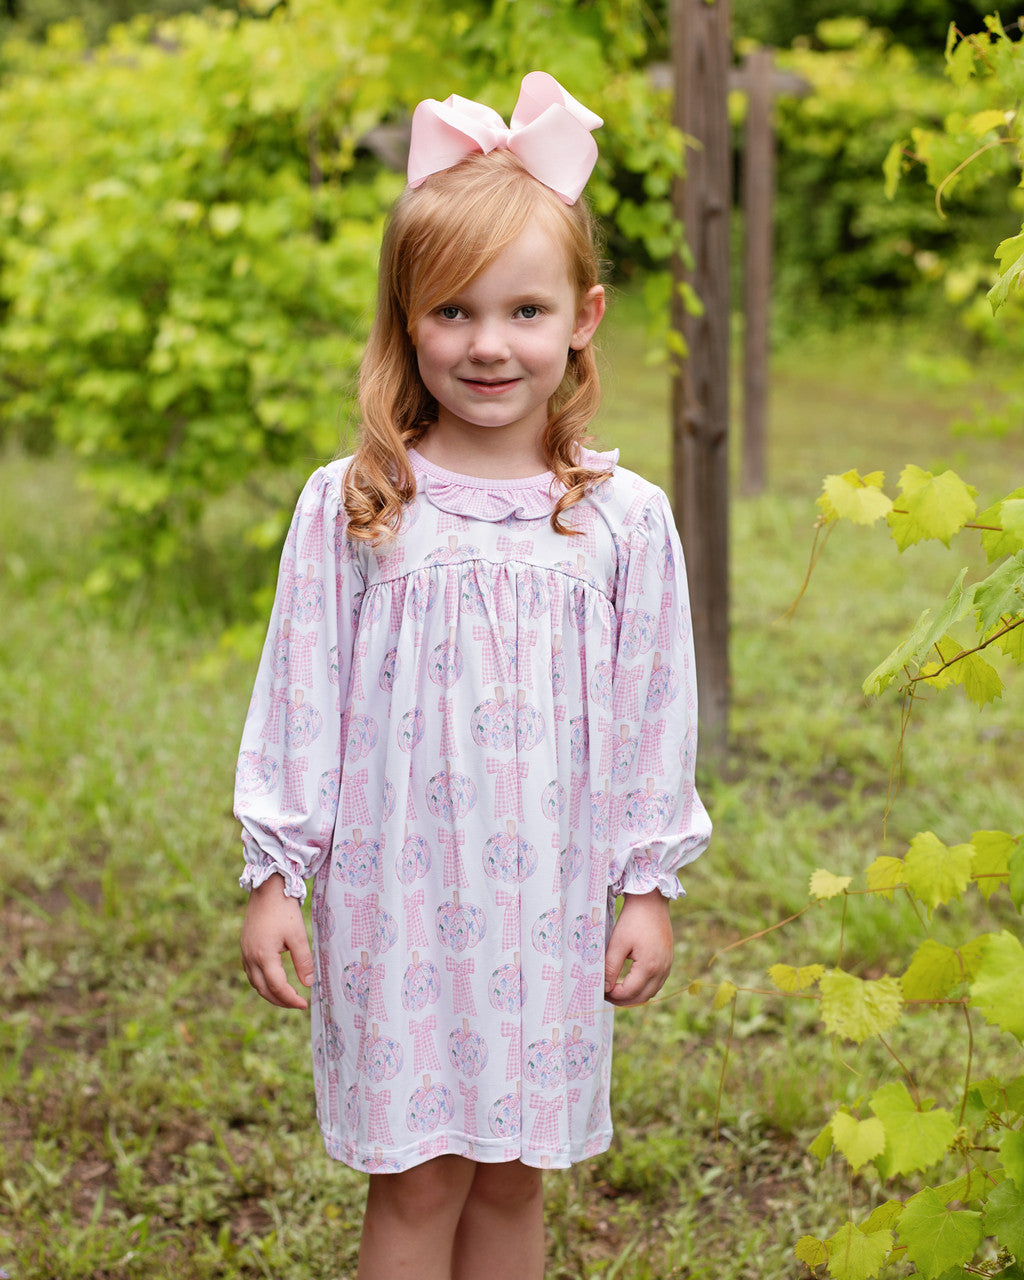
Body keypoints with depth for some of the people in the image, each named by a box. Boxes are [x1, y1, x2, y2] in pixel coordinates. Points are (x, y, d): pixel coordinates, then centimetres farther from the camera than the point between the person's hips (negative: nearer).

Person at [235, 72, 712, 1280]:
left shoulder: (624, 519, -2)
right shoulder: (349, 510, -6)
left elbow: (651, 715, 4)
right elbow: (300, 700, -1)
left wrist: (649, 885, 6)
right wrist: (273, 876, -1)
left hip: (550, 903, 2)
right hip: (396, 897, -1)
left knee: (512, 1177, 13)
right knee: (415, 1182, 6)